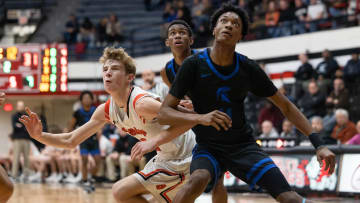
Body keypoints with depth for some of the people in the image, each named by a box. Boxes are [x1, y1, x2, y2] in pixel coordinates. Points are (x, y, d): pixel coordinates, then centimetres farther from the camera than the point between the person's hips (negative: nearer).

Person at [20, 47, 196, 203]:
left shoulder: (141, 103, -27)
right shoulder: (106, 111, 0)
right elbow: (70, 141, 6)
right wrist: (39, 136, -9)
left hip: (181, 160, -8)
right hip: (165, 158, 8)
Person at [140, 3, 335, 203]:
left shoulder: (248, 68, -4)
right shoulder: (194, 65, -10)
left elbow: (286, 106, 5)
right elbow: (164, 114, -11)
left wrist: (318, 144, -3)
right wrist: (200, 118, -30)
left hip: (244, 146, 2)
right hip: (208, 147, -2)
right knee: (198, 179, -36)